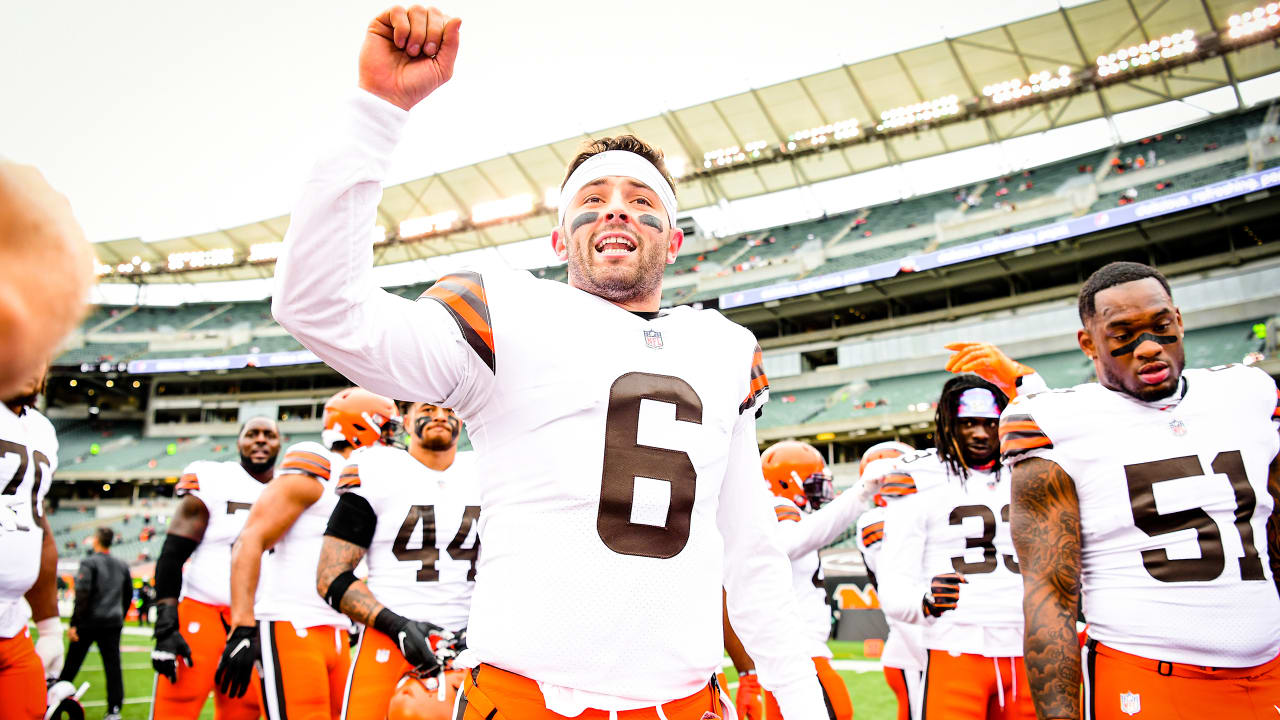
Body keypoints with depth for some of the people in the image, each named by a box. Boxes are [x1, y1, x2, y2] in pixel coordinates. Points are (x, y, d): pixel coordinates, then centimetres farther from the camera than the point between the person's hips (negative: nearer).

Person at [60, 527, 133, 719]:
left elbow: (82, 595, -15)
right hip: (113, 623, 4)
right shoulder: (122, 565, 9)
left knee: (72, 663, 9)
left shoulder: (89, 563, -8)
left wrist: (74, 624, -12)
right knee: (113, 664, 2)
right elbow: (128, 595, 16)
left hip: (89, 622, -4)